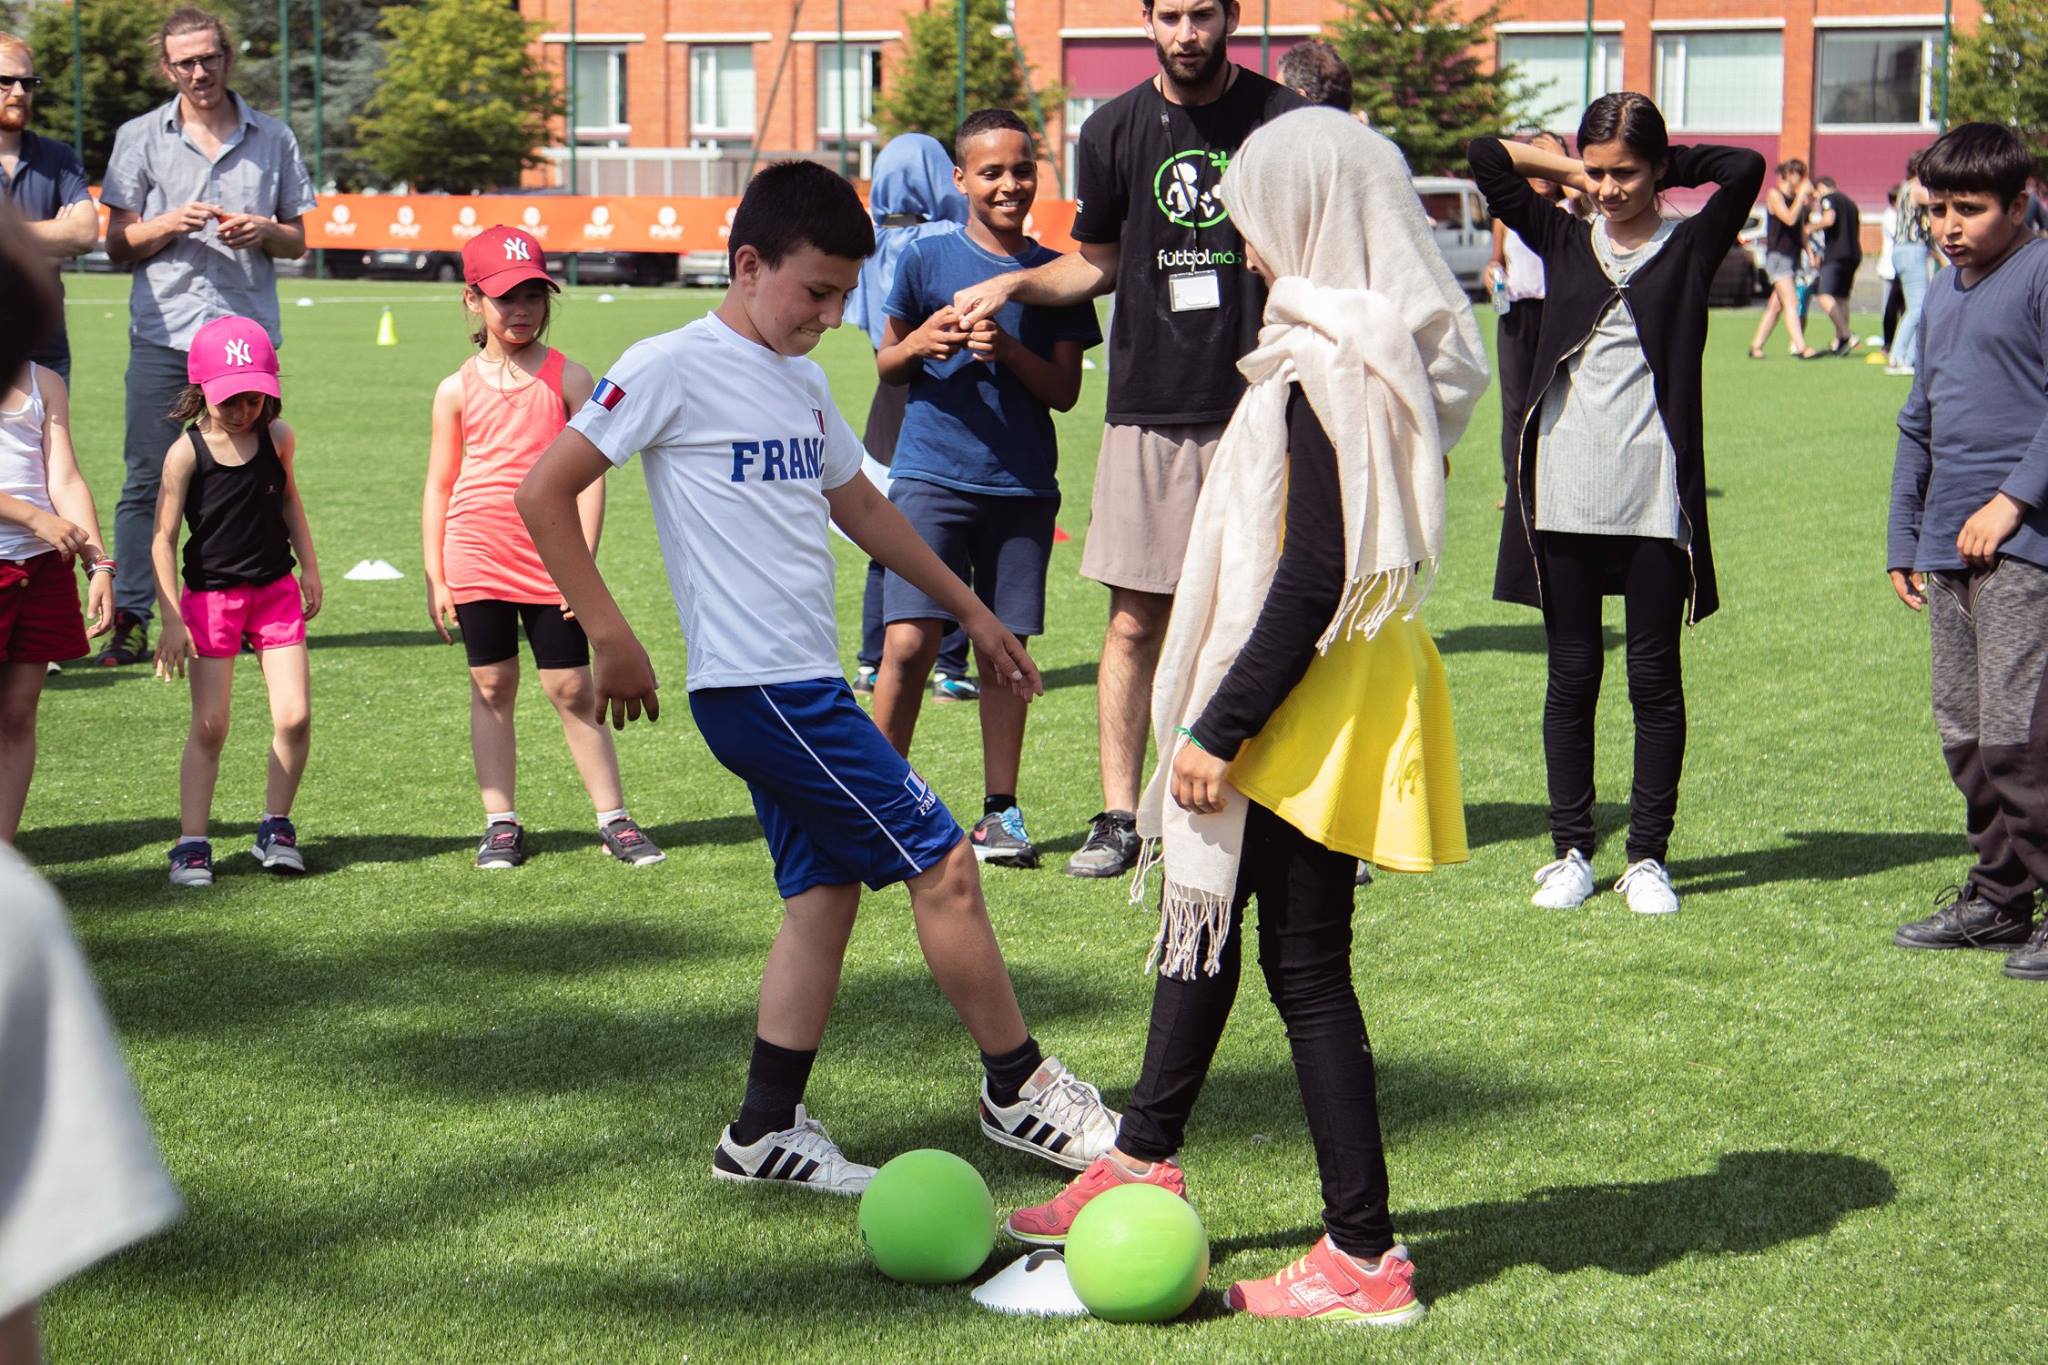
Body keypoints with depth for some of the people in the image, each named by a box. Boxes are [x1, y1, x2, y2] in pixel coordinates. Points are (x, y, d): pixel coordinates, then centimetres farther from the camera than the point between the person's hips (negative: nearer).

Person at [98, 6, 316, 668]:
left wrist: (264, 231, -6)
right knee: (148, 479, -4)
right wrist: (173, 223, -11)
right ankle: (129, 619, -2)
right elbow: (118, 243, 7)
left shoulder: (272, 139, 13)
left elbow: (298, 241, 16)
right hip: (165, 332, -1)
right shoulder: (140, 138, 8)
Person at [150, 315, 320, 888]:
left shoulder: (278, 439, -2)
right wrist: (172, 620, -15)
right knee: (209, 726, -4)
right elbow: (163, 539, -11)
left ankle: (276, 827, 14)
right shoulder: (187, 453, -12)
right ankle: (191, 843, 5)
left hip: (275, 591, 3)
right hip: (210, 597, -3)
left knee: (294, 716, -4)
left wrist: (308, 568, 15)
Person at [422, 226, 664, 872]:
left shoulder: (568, 378, 0)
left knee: (573, 691, 2)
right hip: (477, 563, 1)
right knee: (491, 688, 7)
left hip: (551, 564, -1)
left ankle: (613, 818, 9)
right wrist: (435, 577, 3)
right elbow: (438, 487, 8)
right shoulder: (457, 390, 4)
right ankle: (501, 824, 14)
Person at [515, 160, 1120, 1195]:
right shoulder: (674, 368, -10)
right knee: (942, 862, -6)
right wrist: (610, 638, -14)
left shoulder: (801, 381, 15)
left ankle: (767, 1131, 15)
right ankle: (1019, 1089, 6)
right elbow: (543, 493, -11)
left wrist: (970, 610, 30)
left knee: (825, 893, 8)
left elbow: (860, 507, 29)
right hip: (756, 684, -9)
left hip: (801, 686, 9)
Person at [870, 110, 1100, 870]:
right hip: (932, 477, -2)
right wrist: (917, 343, -13)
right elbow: (887, 370, 9)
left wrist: (1009, 350, -13)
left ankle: (1000, 811, 14)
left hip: (1022, 485, 2)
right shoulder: (926, 260, 3)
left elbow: (1066, 392, 5)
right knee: (910, 641, -12)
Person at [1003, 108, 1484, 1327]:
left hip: (1311, 704, -10)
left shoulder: (1329, 373, -21)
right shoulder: (1382, 355, 10)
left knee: (1306, 963, -2)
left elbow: (1311, 582, -24)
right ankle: (1146, 1159, 34)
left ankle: (1365, 1259, 6)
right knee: (1205, 913, 20)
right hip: (1328, 693, 10)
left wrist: (1221, 728, -20)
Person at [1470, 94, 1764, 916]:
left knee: (1654, 680, 5)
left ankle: (1649, 856, 11)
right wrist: (1571, 174, 9)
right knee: (1571, 678, 7)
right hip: (1566, 501, 2)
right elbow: (1487, 158, 4)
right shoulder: (1563, 241, 9)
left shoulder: (1689, 247, 3)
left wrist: (1661, 169, 1)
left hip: (1655, 501, -2)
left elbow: (1745, 169, -12)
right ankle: (1571, 850, 16)